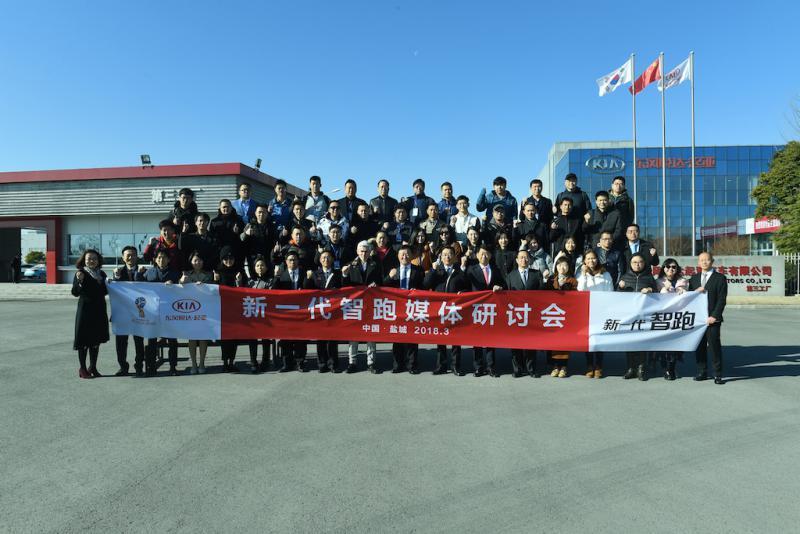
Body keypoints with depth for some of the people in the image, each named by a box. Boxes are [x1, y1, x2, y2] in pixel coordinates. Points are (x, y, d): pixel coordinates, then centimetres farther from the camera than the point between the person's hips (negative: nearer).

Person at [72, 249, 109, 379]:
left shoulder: (101, 274, 11)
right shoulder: (81, 273, -5)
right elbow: (75, 293, -13)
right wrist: (79, 281, -26)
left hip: (99, 310, 6)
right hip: (85, 310, -5)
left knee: (96, 339, 11)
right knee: (83, 340, 1)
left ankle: (93, 367, 22)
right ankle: (82, 368, 11)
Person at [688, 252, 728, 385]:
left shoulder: (720, 278, 1)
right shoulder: (694, 278, 16)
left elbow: (722, 300, -5)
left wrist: (714, 316, -12)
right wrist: (695, 292, -7)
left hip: (712, 319, -4)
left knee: (714, 345, -4)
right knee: (700, 346, 7)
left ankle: (718, 374, 4)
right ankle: (702, 372, 17)